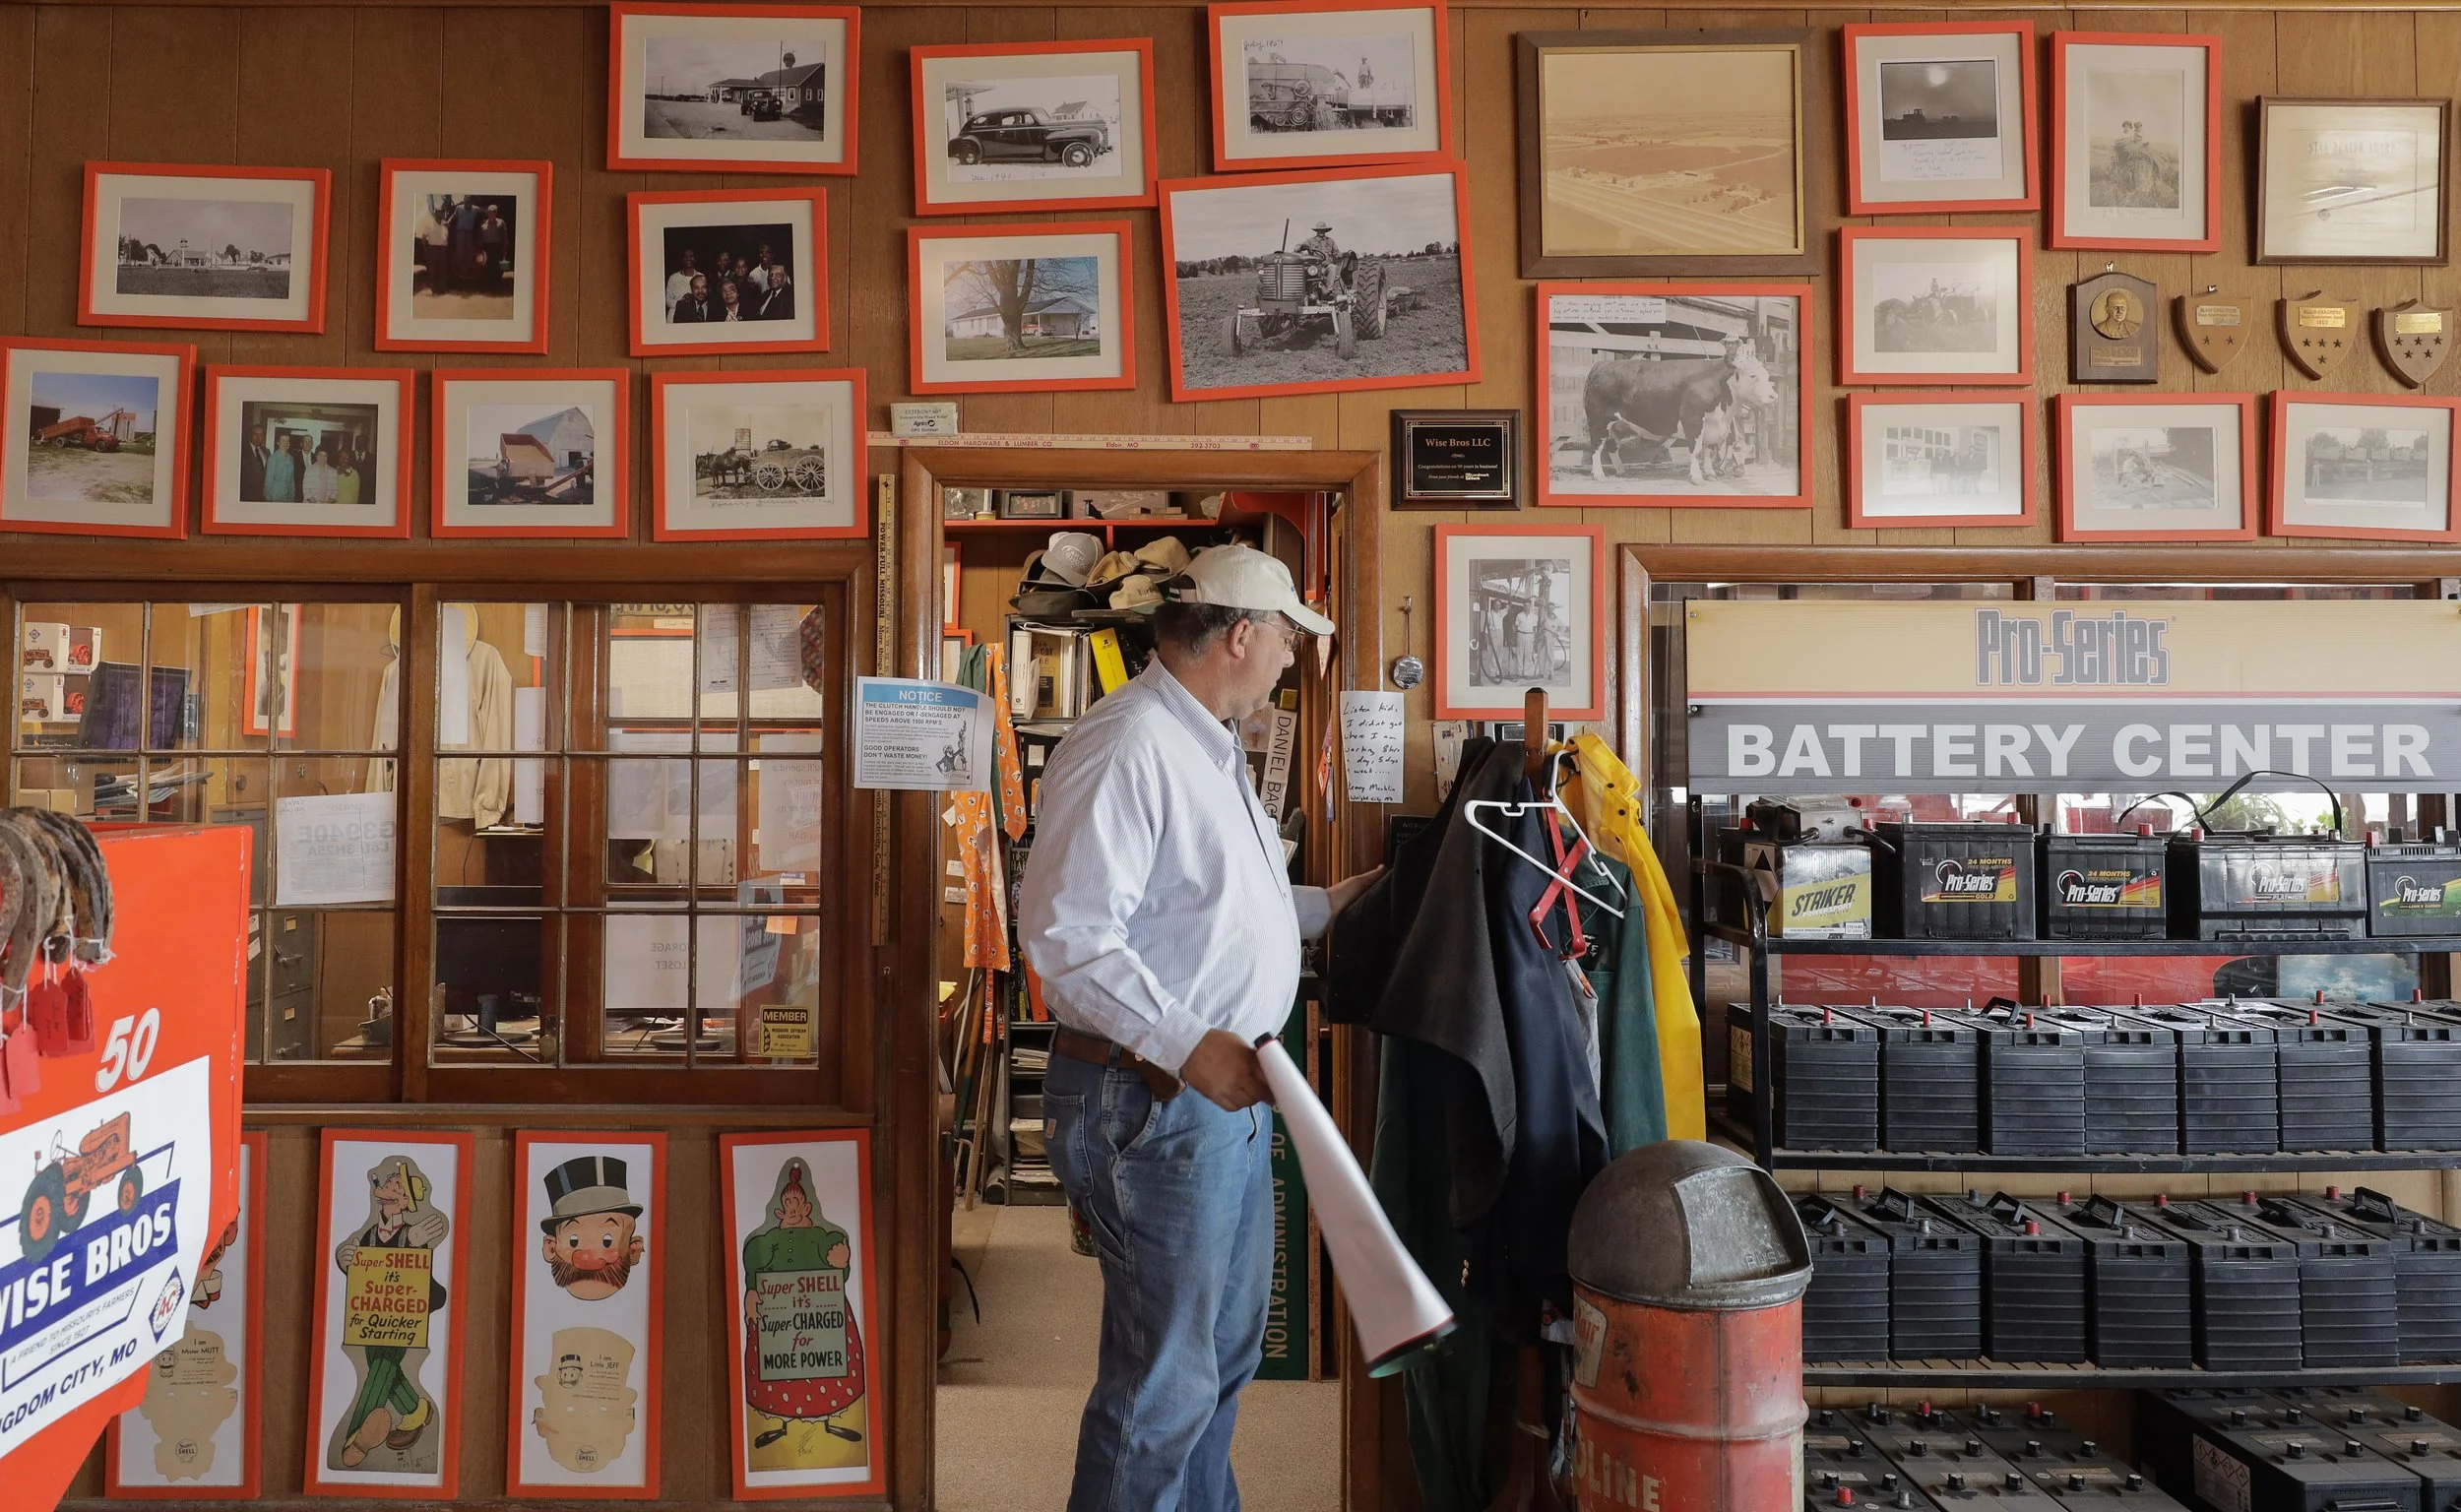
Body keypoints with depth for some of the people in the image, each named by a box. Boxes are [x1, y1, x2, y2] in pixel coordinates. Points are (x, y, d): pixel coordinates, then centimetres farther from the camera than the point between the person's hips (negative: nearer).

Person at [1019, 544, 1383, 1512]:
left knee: (1225, 1346, 24)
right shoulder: (1127, 748, -20)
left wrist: (1334, 902, 23)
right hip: (1150, 1101, -11)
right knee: (1163, 1379, 3)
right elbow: (1063, 929, -27)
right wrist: (1187, 1045, -31)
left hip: (1228, 1089, 11)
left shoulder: (1210, 746, 14)